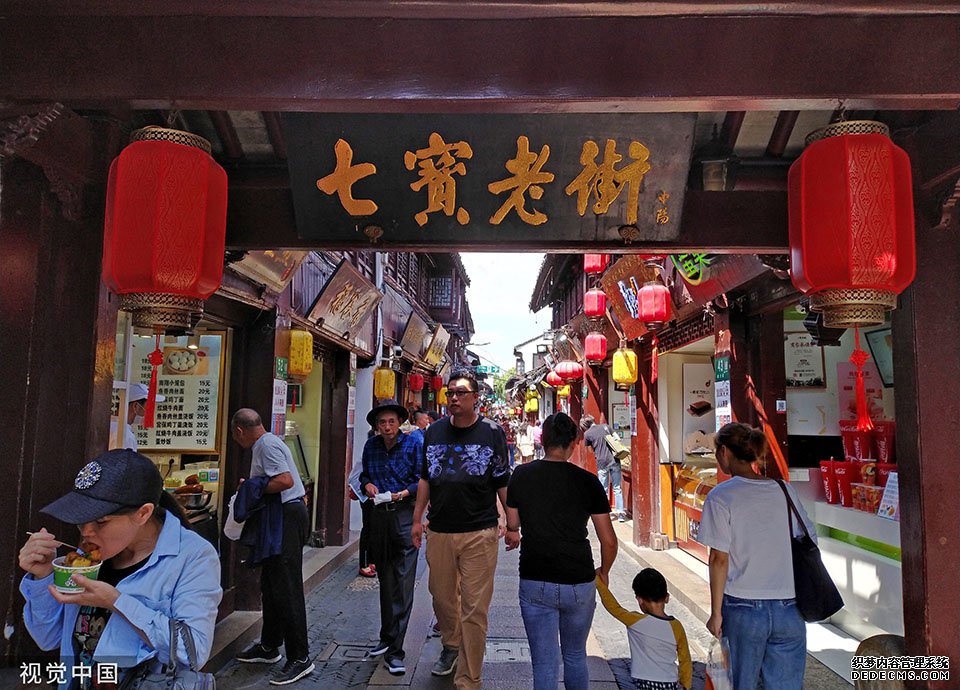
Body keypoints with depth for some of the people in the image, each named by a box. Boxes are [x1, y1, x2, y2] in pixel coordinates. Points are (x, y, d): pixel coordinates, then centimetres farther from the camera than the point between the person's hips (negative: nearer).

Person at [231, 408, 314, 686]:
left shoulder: (266, 445, -15)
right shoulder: (267, 442, 16)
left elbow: (285, 480, -26)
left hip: (287, 517, -11)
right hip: (282, 519, 11)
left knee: (286, 590, -6)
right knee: (271, 586, 19)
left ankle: (300, 658, 2)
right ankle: (269, 647, 33)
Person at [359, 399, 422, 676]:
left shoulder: (413, 443, -5)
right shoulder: (371, 445, 8)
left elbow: (422, 479, -6)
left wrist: (402, 493, -19)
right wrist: (368, 485, -1)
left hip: (404, 515, -5)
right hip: (378, 517, 5)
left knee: (403, 583, -6)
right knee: (385, 579, 16)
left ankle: (394, 651, 0)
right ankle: (387, 638, 31)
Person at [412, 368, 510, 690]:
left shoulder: (492, 432, -3)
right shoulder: (434, 432, 6)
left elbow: (503, 482, 1)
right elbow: (425, 479, 14)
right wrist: (417, 519, 12)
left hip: (480, 533, -4)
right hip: (439, 531, 4)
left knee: (474, 609, 0)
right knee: (442, 597, 18)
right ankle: (451, 646, 45)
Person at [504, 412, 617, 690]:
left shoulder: (521, 475, -4)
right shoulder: (588, 481, -6)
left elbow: (512, 526, 10)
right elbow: (609, 541, -3)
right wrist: (603, 572, 16)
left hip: (535, 583, 0)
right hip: (579, 584, 1)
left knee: (545, 664, 9)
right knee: (575, 657, 22)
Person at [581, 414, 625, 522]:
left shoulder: (587, 434, -3)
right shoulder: (605, 426, 5)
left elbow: (587, 445, 12)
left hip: (602, 463, -2)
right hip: (614, 461, 2)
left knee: (603, 490, 8)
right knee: (617, 489, 8)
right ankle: (620, 513, 7)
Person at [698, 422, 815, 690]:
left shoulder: (721, 496, -9)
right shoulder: (785, 490, 3)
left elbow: (719, 560, -10)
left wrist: (716, 613, -2)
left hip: (743, 609, -3)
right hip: (789, 609, 4)